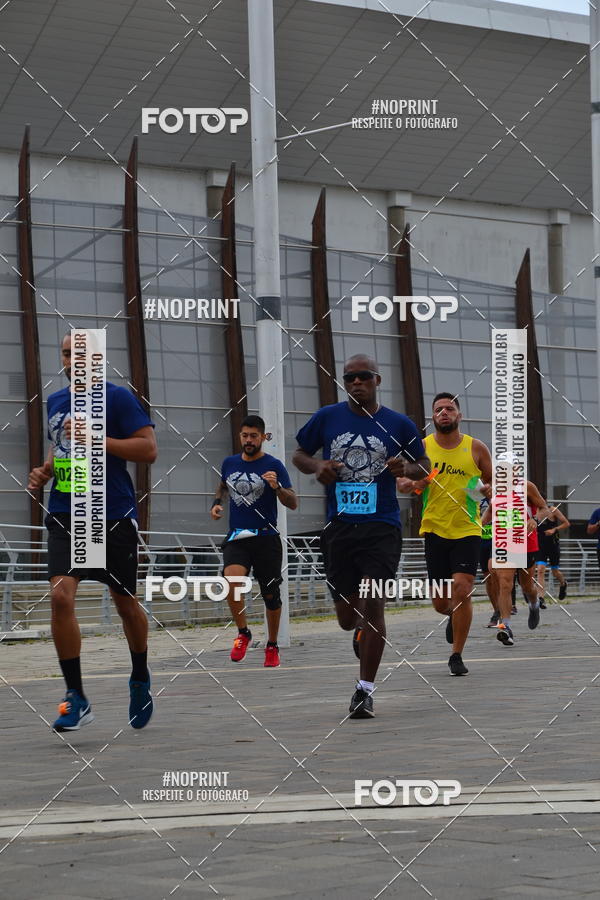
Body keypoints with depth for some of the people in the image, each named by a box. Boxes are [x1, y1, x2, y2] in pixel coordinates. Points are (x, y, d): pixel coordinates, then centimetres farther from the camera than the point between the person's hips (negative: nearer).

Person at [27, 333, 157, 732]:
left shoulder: (117, 397, -5)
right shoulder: (55, 402, 14)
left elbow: (148, 449, -12)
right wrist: (46, 471, 8)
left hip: (114, 518, -4)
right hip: (66, 516, 4)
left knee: (126, 603, 10)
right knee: (61, 596, -16)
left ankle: (140, 680, 36)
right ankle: (76, 698, -11)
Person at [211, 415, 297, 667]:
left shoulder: (274, 465, -4)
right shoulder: (229, 463, 9)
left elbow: (293, 504, -9)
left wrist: (276, 487, -27)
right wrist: (216, 503, 13)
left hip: (266, 538, -2)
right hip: (236, 538, 2)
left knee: (270, 595, 4)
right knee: (232, 580, -25)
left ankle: (272, 646, 26)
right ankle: (243, 633, -4)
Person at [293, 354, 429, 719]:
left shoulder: (399, 424, 2)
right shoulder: (327, 418, 5)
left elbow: (425, 466, 13)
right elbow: (300, 455, 16)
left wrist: (406, 468, -9)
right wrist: (317, 467, -6)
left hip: (382, 527, -2)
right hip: (339, 526, 2)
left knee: (372, 603, -15)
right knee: (348, 617, 6)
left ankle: (365, 690, -6)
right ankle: (363, 631, 45)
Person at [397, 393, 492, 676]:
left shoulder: (476, 448, 3)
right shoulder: (422, 447, 3)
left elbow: (495, 481, 13)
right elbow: (401, 480, 6)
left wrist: (488, 489, -9)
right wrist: (408, 484, -18)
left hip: (467, 530, -1)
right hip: (435, 531, 1)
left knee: (461, 589, -17)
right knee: (440, 602, 3)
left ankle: (456, 655, -2)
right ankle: (454, 617, 42)